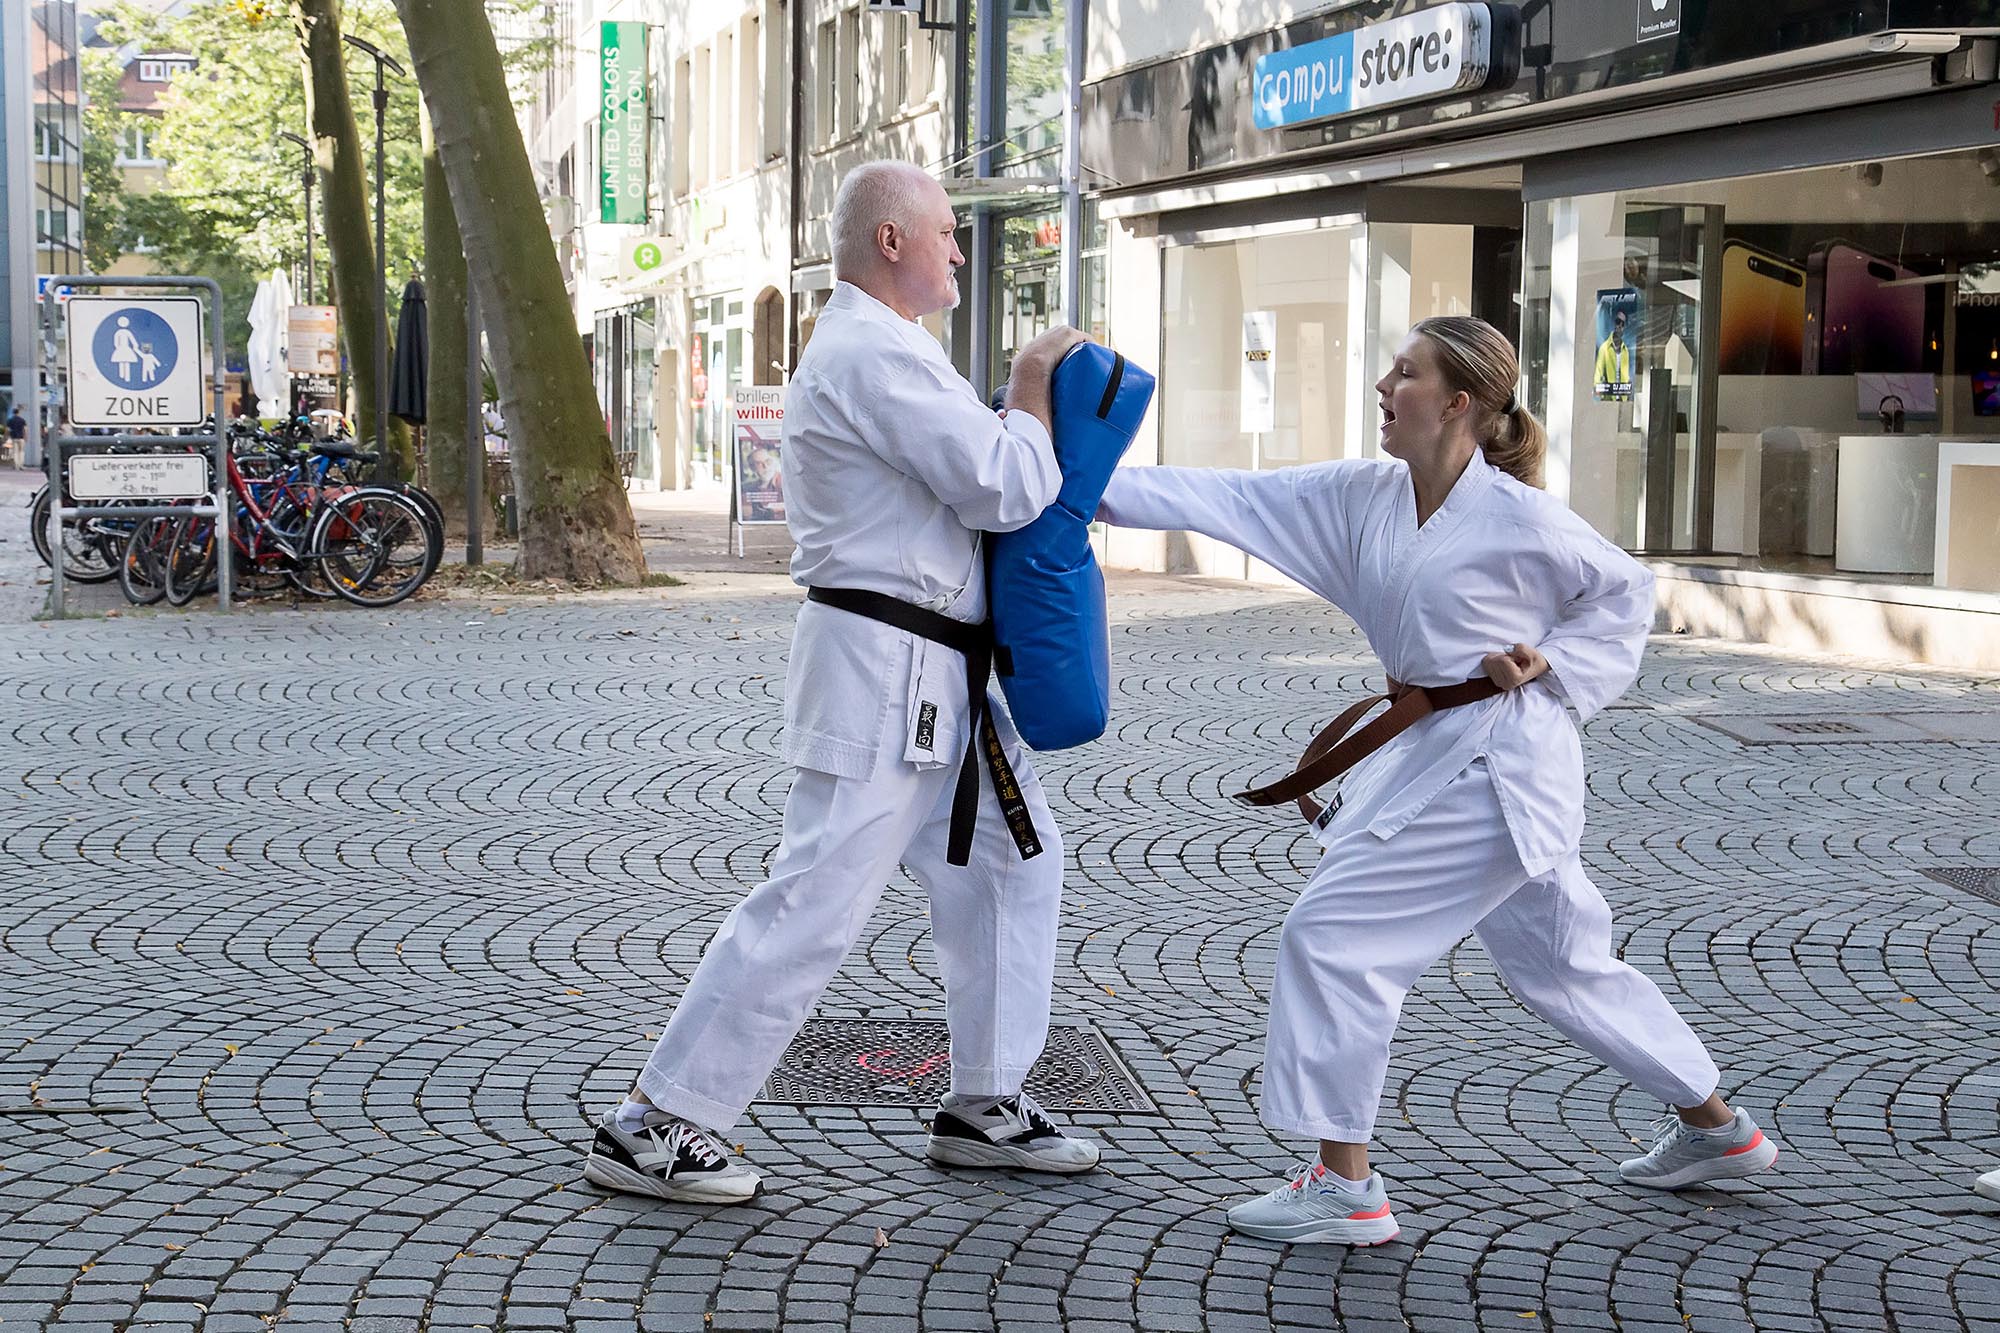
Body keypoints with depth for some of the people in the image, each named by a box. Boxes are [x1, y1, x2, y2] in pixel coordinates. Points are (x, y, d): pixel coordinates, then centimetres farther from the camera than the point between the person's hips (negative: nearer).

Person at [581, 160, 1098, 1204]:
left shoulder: (856, 348, 19)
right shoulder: (876, 355, -17)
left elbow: (955, 482, 23)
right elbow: (1002, 490, -20)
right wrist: (1033, 392, -3)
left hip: (931, 681, 11)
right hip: (882, 672, -11)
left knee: (1012, 862, 15)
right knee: (816, 901, -10)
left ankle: (983, 1106, 25)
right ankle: (650, 1128, -2)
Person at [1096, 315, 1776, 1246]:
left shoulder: (1520, 519, -14)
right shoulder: (1364, 495, 3)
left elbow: (1625, 592, 1)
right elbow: (1228, 499, -1)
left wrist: (1550, 663, -13)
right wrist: (1094, 482, -8)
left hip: (1494, 765, -8)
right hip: (1431, 753, 8)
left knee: (1335, 935, -10)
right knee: (1562, 961, 20)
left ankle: (1344, 1187, 0)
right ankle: (1715, 1130, 37)